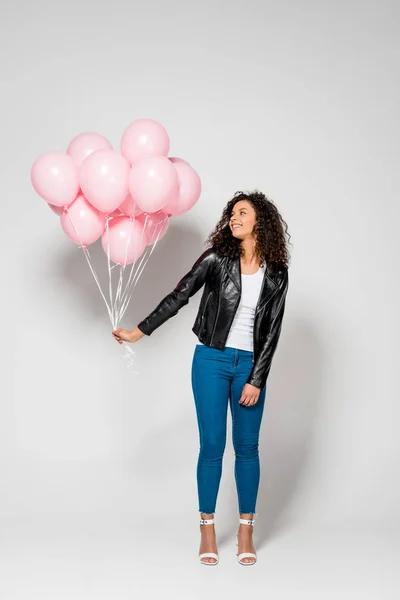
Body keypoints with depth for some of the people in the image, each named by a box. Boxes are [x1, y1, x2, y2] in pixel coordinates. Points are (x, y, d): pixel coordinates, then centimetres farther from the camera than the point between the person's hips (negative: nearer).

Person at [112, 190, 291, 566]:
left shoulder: (276, 274, 0)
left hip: (250, 366, 1)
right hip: (211, 361, -1)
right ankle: (207, 531, 13)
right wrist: (139, 332, -6)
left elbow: (271, 331, 0)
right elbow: (178, 297, -1)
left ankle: (246, 532, 16)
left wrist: (256, 380, -5)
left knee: (247, 447, 6)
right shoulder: (217, 259, -3)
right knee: (212, 446, 2)